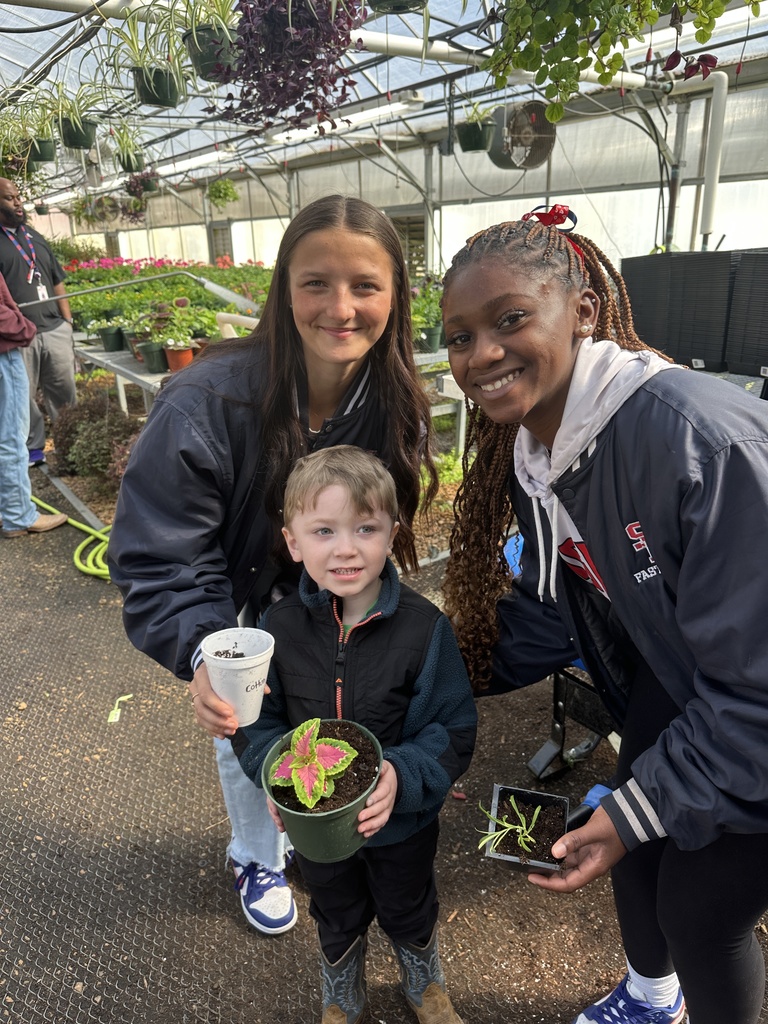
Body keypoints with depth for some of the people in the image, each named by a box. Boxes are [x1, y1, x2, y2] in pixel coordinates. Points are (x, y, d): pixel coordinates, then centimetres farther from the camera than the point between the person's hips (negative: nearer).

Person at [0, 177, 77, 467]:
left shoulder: (36, 237, 18)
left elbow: (58, 284, 19)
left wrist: (67, 323, 13)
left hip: (55, 330, 5)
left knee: (65, 391, 9)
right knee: (24, 397, 4)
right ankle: (33, 448, 16)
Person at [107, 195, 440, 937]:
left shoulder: (394, 403, -20)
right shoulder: (205, 403, -36)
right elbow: (159, 560, -29)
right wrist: (204, 654, -42)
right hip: (235, 605, -3)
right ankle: (256, 857, 49)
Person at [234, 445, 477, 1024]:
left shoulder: (425, 628, -25)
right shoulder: (280, 627, -19)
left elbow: (454, 730, -19)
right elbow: (257, 720, -7)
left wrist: (401, 776, -35)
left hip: (402, 823, -1)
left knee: (409, 914, 29)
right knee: (337, 922, 30)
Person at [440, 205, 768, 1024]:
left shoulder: (701, 440, -36)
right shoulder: (530, 443, -9)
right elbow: (567, 603, 5)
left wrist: (640, 807, -22)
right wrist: (469, 667, -2)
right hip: (672, 694, 7)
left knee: (699, 912, 8)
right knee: (634, 854, 20)